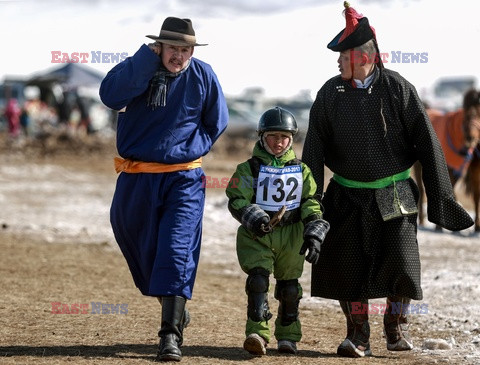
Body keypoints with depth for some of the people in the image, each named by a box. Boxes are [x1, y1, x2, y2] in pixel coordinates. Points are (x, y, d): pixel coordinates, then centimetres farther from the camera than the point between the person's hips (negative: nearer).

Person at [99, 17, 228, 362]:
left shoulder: (203, 75, -2)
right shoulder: (138, 68, -4)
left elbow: (217, 122, 11)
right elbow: (111, 96, -24)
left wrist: (188, 150, 3)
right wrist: (148, 59, -23)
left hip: (184, 180, -2)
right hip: (135, 180, 2)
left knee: (177, 252, -13)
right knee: (139, 250, 14)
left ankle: (171, 335, -15)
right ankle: (175, 307, 38)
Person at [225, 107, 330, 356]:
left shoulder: (301, 170, 8)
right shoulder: (249, 169, -1)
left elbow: (311, 205, 5)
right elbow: (237, 200, -10)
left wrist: (313, 235, -9)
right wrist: (253, 218, -29)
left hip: (290, 236, 3)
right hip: (255, 235, -3)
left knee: (289, 287, 9)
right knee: (258, 279, -20)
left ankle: (288, 336, 24)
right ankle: (257, 333, -23)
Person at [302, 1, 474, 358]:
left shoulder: (398, 89, -7)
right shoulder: (330, 94, -1)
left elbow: (427, 143, -4)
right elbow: (314, 151, 2)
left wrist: (440, 196, -6)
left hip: (394, 195, -2)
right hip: (347, 196, 2)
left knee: (400, 262, -7)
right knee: (348, 266, 0)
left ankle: (397, 322, 18)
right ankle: (357, 335, 14)